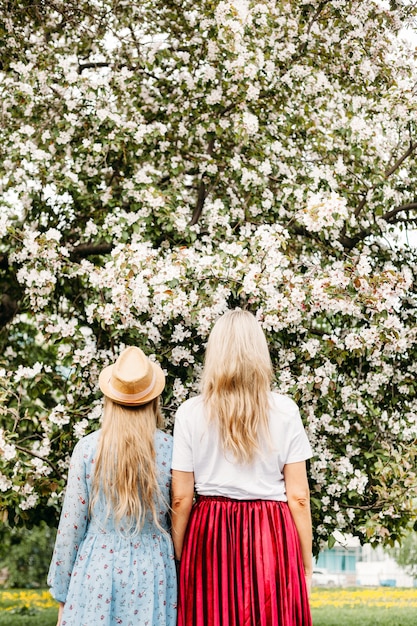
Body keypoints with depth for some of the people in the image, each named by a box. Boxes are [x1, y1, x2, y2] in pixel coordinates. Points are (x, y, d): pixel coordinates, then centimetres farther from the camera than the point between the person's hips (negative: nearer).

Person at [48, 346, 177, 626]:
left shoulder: (88, 448, -7)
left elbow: (71, 526, -3)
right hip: (154, 574, 1)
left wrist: (62, 596, 7)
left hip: (99, 567, -1)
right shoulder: (171, 449, -5)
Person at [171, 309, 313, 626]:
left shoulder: (190, 413, -3)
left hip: (210, 536, 1)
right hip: (272, 538, 0)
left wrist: (178, 559, 8)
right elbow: (298, 496, -3)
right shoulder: (285, 410, -4)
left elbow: (181, 498, -2)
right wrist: (306, 563, 5)